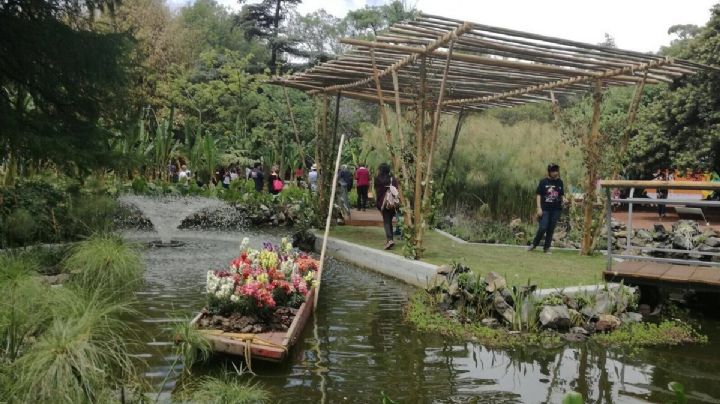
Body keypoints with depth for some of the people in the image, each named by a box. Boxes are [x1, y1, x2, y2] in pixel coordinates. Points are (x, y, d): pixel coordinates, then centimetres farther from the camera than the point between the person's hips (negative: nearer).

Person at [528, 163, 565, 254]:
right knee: (542, 228, -9)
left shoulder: (560, 182, 8)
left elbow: (561, 195, 13)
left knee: (551, 229, 5)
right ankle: (534, 244, 13)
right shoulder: (543, 182, -1)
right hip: (545, 209, -3)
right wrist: (539, 208, -8)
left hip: (556, 209, 3)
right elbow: (538, 195, -1)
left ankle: (547, 248, 16)